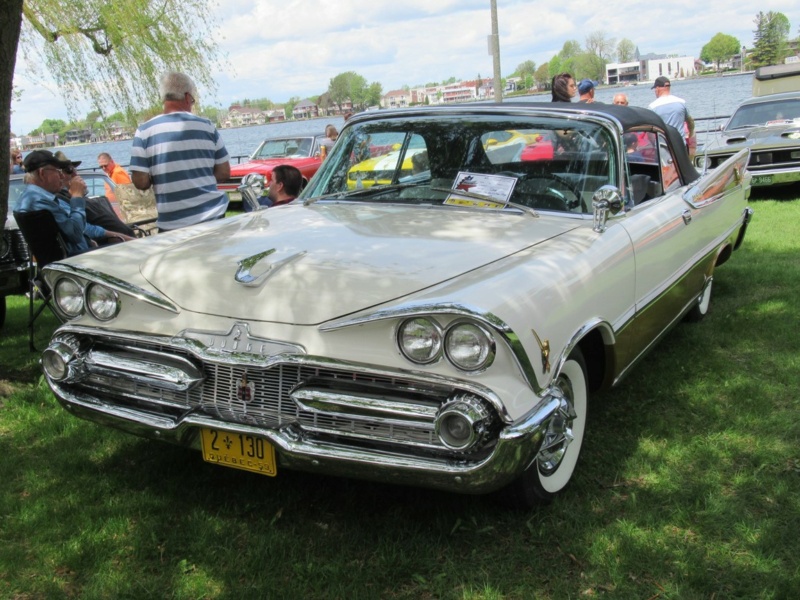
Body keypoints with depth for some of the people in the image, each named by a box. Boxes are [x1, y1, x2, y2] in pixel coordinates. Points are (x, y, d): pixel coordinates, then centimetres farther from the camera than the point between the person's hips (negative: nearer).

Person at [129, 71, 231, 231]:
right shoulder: (206, 126, 1)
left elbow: (141, 182, -6)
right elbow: (224, 173, 4)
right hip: (213, 216, 2)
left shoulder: (144, 132, -4)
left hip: (173, 224, -1)